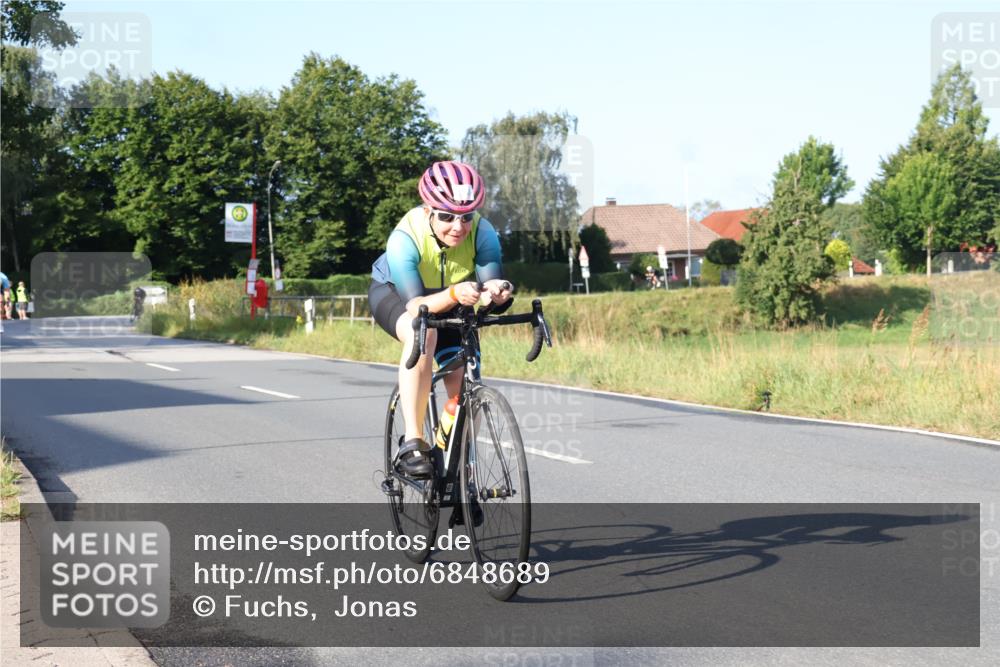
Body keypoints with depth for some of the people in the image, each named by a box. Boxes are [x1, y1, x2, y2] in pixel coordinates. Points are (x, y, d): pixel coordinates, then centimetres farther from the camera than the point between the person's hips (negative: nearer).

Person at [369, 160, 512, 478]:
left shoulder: (483, 233, -29)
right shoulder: (404, 238, -36)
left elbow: (491, 278, -34)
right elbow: (415, 305, -40)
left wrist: (496, 290, -59)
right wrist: (454, 294, -59)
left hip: (448, 303, 3)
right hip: (394, 293, -3)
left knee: (466, 391, -12)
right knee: (423, 333, -39)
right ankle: (413, 443, -36)